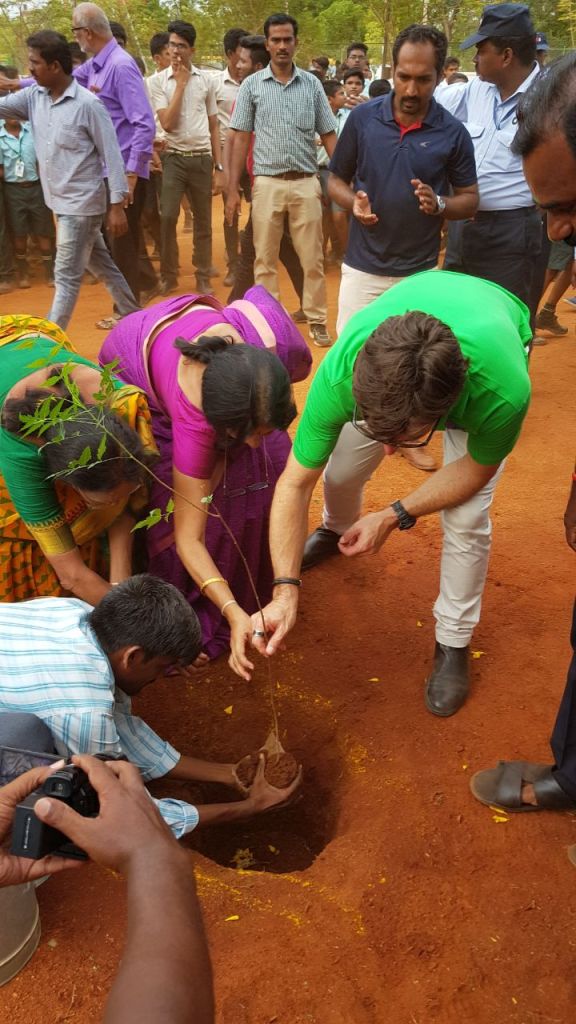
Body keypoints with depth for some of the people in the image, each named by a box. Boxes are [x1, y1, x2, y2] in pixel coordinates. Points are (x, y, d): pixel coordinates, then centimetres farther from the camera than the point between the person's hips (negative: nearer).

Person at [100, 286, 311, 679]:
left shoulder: (280, 342, -38)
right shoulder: (194, 420, -46)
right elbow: (188, 536, -39)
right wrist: (233, 613, -49)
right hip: (135, 378, -4)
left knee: (269, 462, -4)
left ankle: (250, 585, 20)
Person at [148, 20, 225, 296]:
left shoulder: (206, 81, 7)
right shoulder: (158, 81, 0)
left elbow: (214, 128, 10)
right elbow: (167, 123, -13)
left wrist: (219, 168, 5)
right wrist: (180, 84, -10)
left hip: (202, 158, 2)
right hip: (174, 158, -2)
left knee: (203, 222, 6)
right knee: (167, 217, -9)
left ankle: (203, 278, 16)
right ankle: (168, 276, 6)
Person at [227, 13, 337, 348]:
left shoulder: (312, 84, 7)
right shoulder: (252, 85, 5)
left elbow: (329, 135, 8)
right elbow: (241, 138, 4)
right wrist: (233, 189, -2)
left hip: (307, 183, 1)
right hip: (267, 183, 0)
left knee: (313, 259, 3)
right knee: (265, 259, 4)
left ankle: (317, 321, 13)